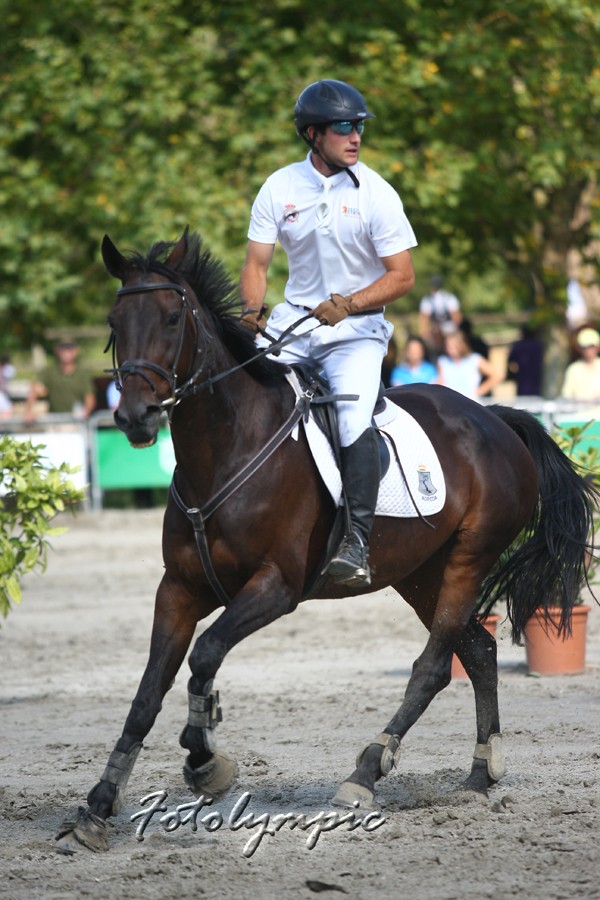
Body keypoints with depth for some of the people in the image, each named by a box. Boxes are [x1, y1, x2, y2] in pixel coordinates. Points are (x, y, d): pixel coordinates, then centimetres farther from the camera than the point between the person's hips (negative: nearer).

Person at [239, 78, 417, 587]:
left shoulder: (376, 194, -6)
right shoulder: (280, 188, 2)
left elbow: (402, 276, -6)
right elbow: (257, 263, 3)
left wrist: (346, 305, -21)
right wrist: (252, 311, -17)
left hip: (358, 329, -3)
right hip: (294, 321, 3)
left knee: (353, 416, -28)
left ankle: (357, 540, -25)